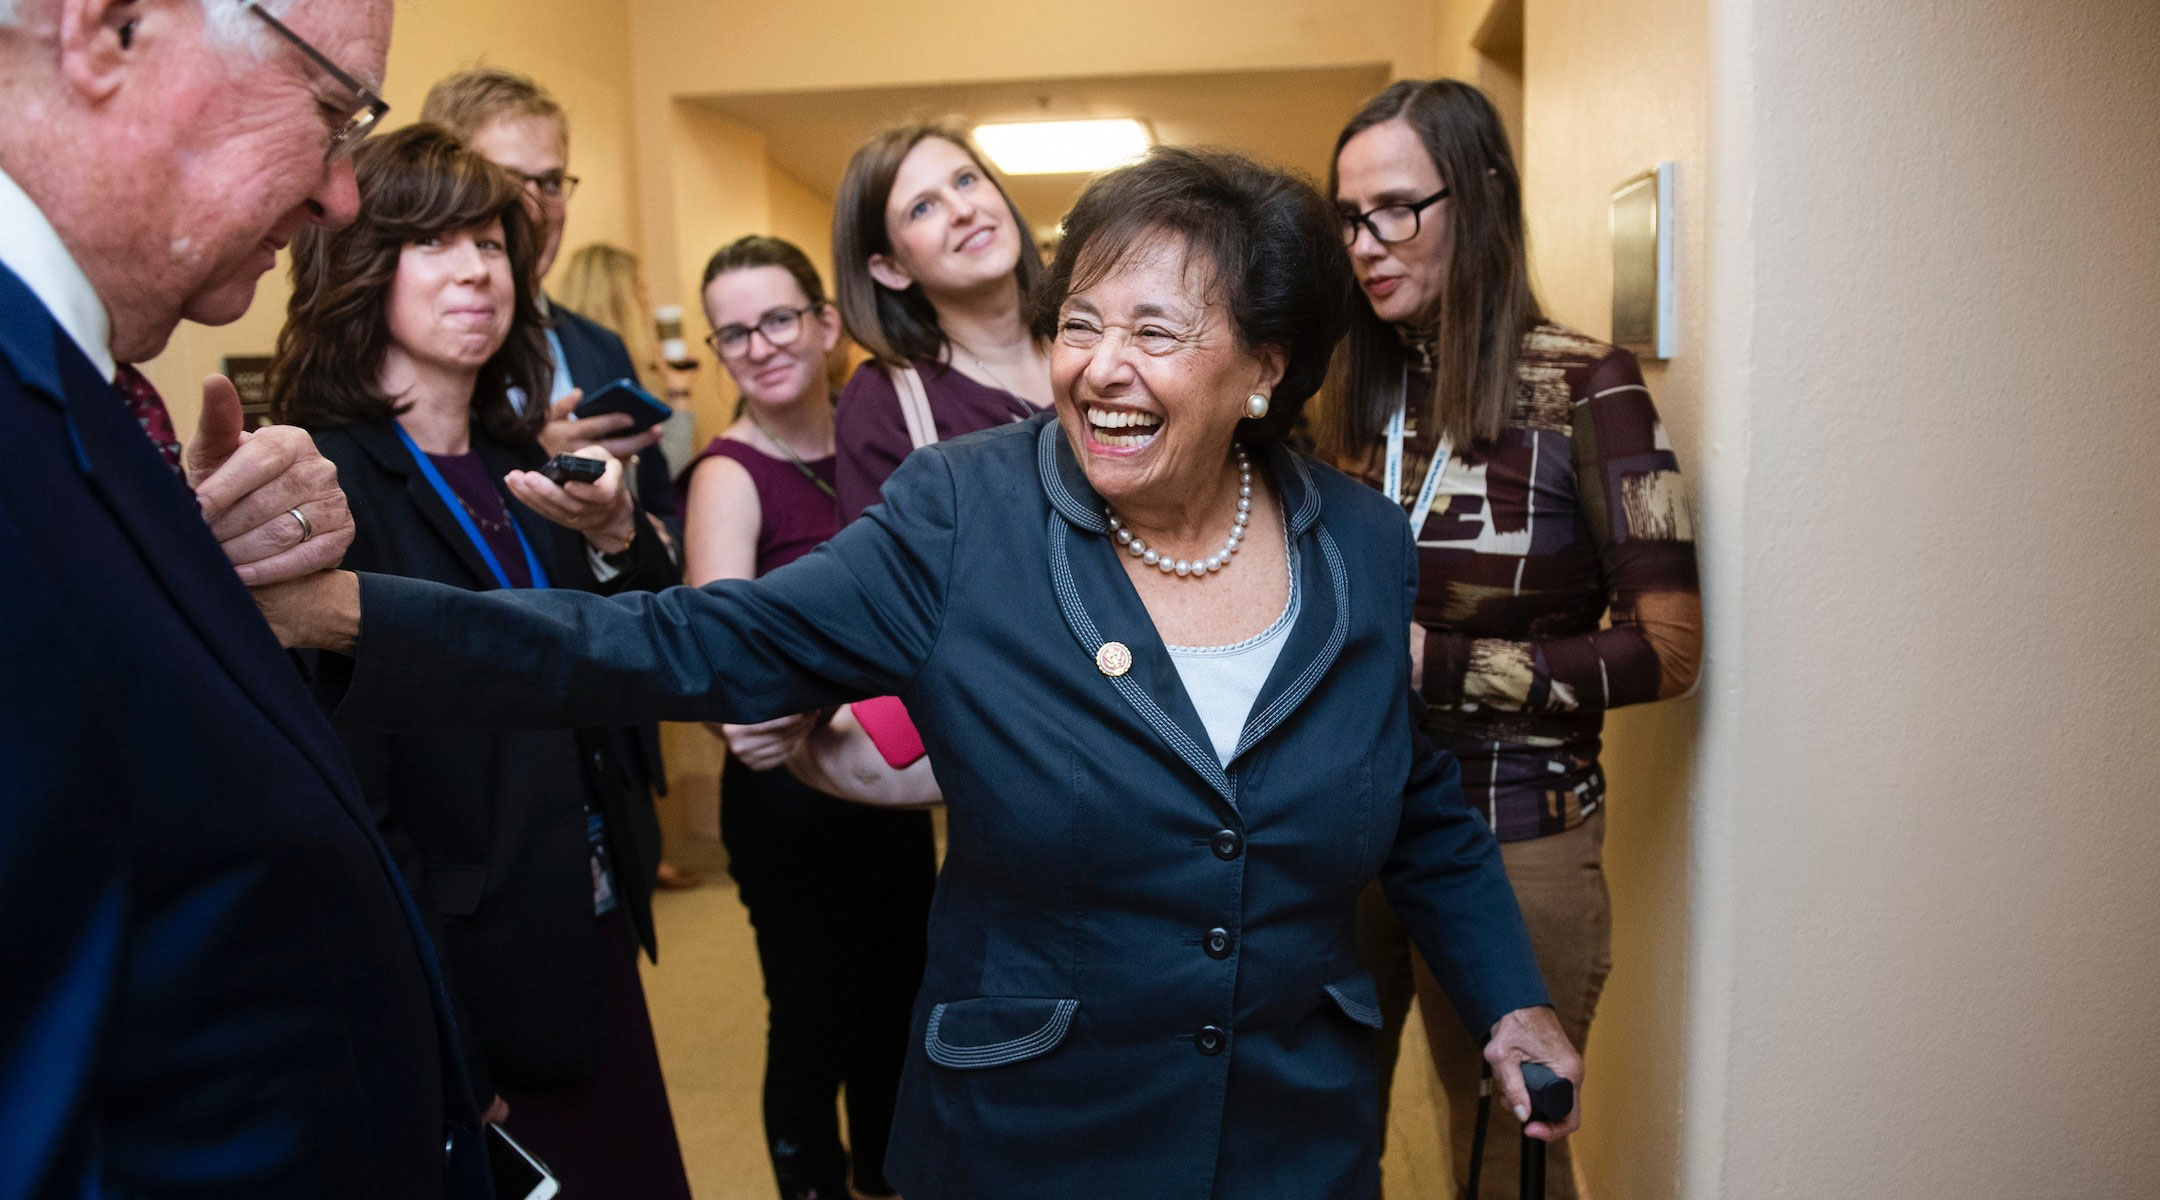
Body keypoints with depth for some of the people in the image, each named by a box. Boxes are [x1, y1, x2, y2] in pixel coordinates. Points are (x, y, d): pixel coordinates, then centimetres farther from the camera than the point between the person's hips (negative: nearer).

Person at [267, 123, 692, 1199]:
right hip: (471, 982, -7)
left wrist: (616, 537, -13)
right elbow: (348, 802, -18)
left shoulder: (516, 462, 6)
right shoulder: (324, 484, -15)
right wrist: (448, 1083, -16)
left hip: (593, 937, 7)